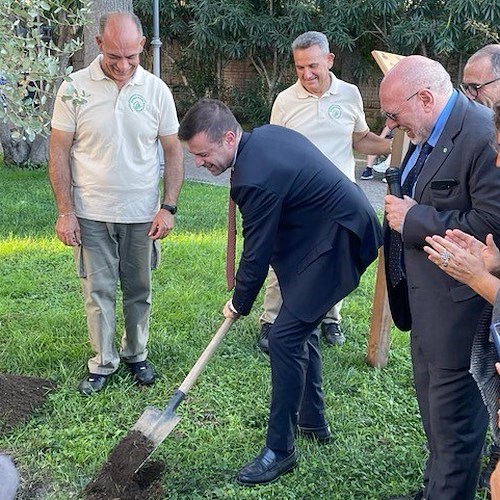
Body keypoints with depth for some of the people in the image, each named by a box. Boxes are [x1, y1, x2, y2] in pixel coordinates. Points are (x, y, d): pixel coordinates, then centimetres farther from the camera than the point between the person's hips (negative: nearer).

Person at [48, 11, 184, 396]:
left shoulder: (156, 90, -2)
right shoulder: (74, 89, -6)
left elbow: (173, 151, 3)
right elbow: (59, 151, -3)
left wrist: (168, 207, -4)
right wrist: (65, 211, -7)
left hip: (142, 215, 1)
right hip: (91, 215, -1)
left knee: (139, 291, 13)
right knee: (98, 291, 6)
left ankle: (136, 355, 31)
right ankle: (103, 363, 22)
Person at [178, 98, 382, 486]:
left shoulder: (255, 178, -27)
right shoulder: (267, 134, 3)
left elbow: (256, 256, -17)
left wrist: (239, 305, 1)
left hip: (336, 244, -11)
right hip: (339, 227, 11)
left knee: (285, 337, -10)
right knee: (299, 327, 19)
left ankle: (280, 449, 2)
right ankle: (313, 420, 34)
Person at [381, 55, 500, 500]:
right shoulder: (426, 134, 7)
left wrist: (413, 219, -21)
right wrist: (400, 206, 4)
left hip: (456, 295, -10)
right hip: (424, 289, 10)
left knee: (452, 405, 4)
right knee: (431, 394, 23)